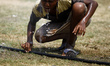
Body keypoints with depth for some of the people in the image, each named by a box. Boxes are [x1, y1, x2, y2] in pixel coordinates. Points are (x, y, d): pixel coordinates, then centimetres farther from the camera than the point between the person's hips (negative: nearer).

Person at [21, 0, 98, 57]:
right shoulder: (38, 9, -21)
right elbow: (32, 23, 1)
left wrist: (83, 22, -48)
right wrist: (29, 41, -16)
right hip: (62, 24, 3)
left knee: (79, 6, -38)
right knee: (39, 36, -23)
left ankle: (70, 45, -22)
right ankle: (67, 38, 5)